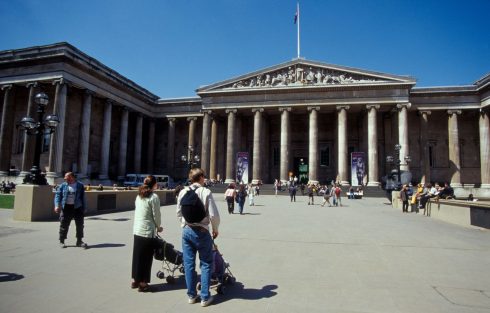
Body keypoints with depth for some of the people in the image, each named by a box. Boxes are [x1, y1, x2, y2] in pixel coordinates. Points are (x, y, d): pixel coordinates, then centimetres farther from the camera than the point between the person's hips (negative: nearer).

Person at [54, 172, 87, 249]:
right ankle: (61, 241, 21)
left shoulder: (80, 185, 4)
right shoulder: (63, 186, 5)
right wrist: (57, 205, -14)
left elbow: (83, 197, 5)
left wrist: (83, 208, 2)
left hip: (77, 207, 0)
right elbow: (58, 195, 1)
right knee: (64, 225, 5)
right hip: (66, 208, 0)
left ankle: (79, 241, 14)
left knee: (80, 224, 3)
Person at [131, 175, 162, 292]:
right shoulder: (154, 197, -13)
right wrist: (158, 227, 6)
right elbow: (156, 215, -12)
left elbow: (136, 211, 8)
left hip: (137, 230, 7)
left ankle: (135, 280, 28)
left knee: (137, 255, 16)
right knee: (146, 257, 5)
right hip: (148, 231, -7)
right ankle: (143, 283, 13)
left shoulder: (139, 195, 9)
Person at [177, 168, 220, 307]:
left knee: (188, 264, 13)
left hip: (187, 231, 5)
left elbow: (179, 212, 9)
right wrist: (215, 229, 2)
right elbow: (213, 215, -14)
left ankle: (191, 295, 25)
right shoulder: (206, 192, -14)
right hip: (202, 231, -4)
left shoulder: (183, 192, 0)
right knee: (206, 264, 10)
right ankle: (205, 297, 15)